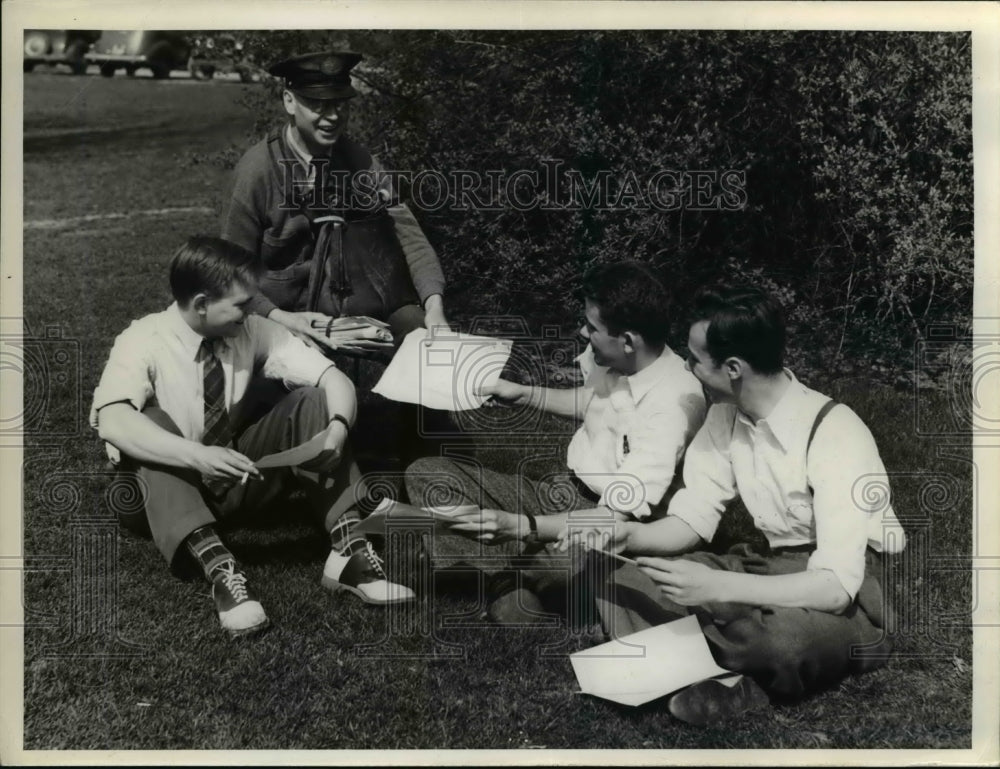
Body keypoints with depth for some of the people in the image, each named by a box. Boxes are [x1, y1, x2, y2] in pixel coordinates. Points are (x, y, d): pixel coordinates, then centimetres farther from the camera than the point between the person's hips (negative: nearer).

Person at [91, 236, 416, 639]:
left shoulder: (252, 331, -7)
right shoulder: (143, 342, -18)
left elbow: (333, 378, -12)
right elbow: (111, 421, -36)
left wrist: (337, 427, -33)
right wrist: (197, 456, -48)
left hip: (238, 481, 4)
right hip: (163, 490, -3)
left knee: (310, 401, -16)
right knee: (152, 422, -33)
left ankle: (348, 551, -28)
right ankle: (218, 568, -44)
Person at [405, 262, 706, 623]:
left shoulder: (672, 405, -26)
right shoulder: (612, 359, -4)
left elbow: (621, 517, -28)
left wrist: (522, 526, -35)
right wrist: (523, 394, 14)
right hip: (562, 489, 8)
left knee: (561, 561, -41)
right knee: (426, 473, -2)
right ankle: (512, 590, -17)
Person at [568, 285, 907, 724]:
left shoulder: (834, 433, -25)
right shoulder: (725, 417, -2)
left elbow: (835, 585, -31)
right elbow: (693, 519, 2)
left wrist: (716, 587, -39)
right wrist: (628, 536, -19)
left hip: (854, 588, -7)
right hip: (775, 566, 7)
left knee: (782, 637, -42)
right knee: (622, 586, -10)